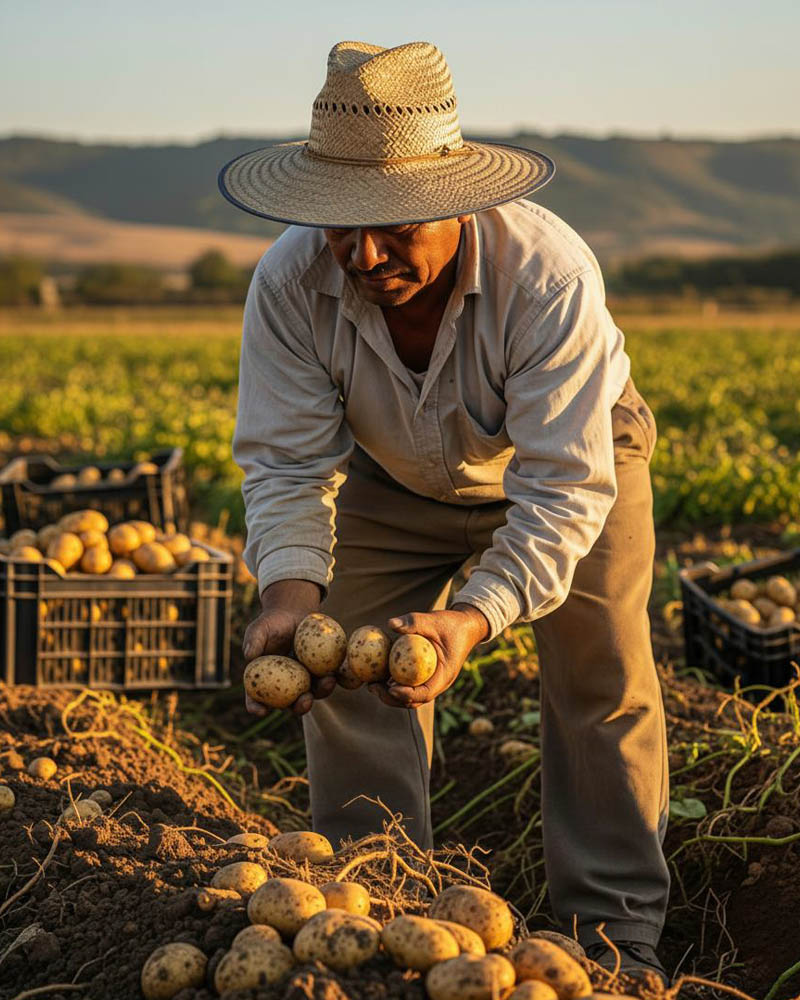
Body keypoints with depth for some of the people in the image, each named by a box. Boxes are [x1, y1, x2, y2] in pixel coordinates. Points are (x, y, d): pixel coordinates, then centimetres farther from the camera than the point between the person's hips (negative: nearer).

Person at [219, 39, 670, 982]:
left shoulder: (550, 274, -41)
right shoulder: (290, 281, -31)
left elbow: (565, 485, -41)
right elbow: (288, 460, -27)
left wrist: (476, 616, -56)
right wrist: (290, 592, -46)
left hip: (577, 454, -2)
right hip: (397, 478, 3)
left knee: (605, 684, -5)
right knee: (349, 675, -2)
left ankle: (616, 925, 12)